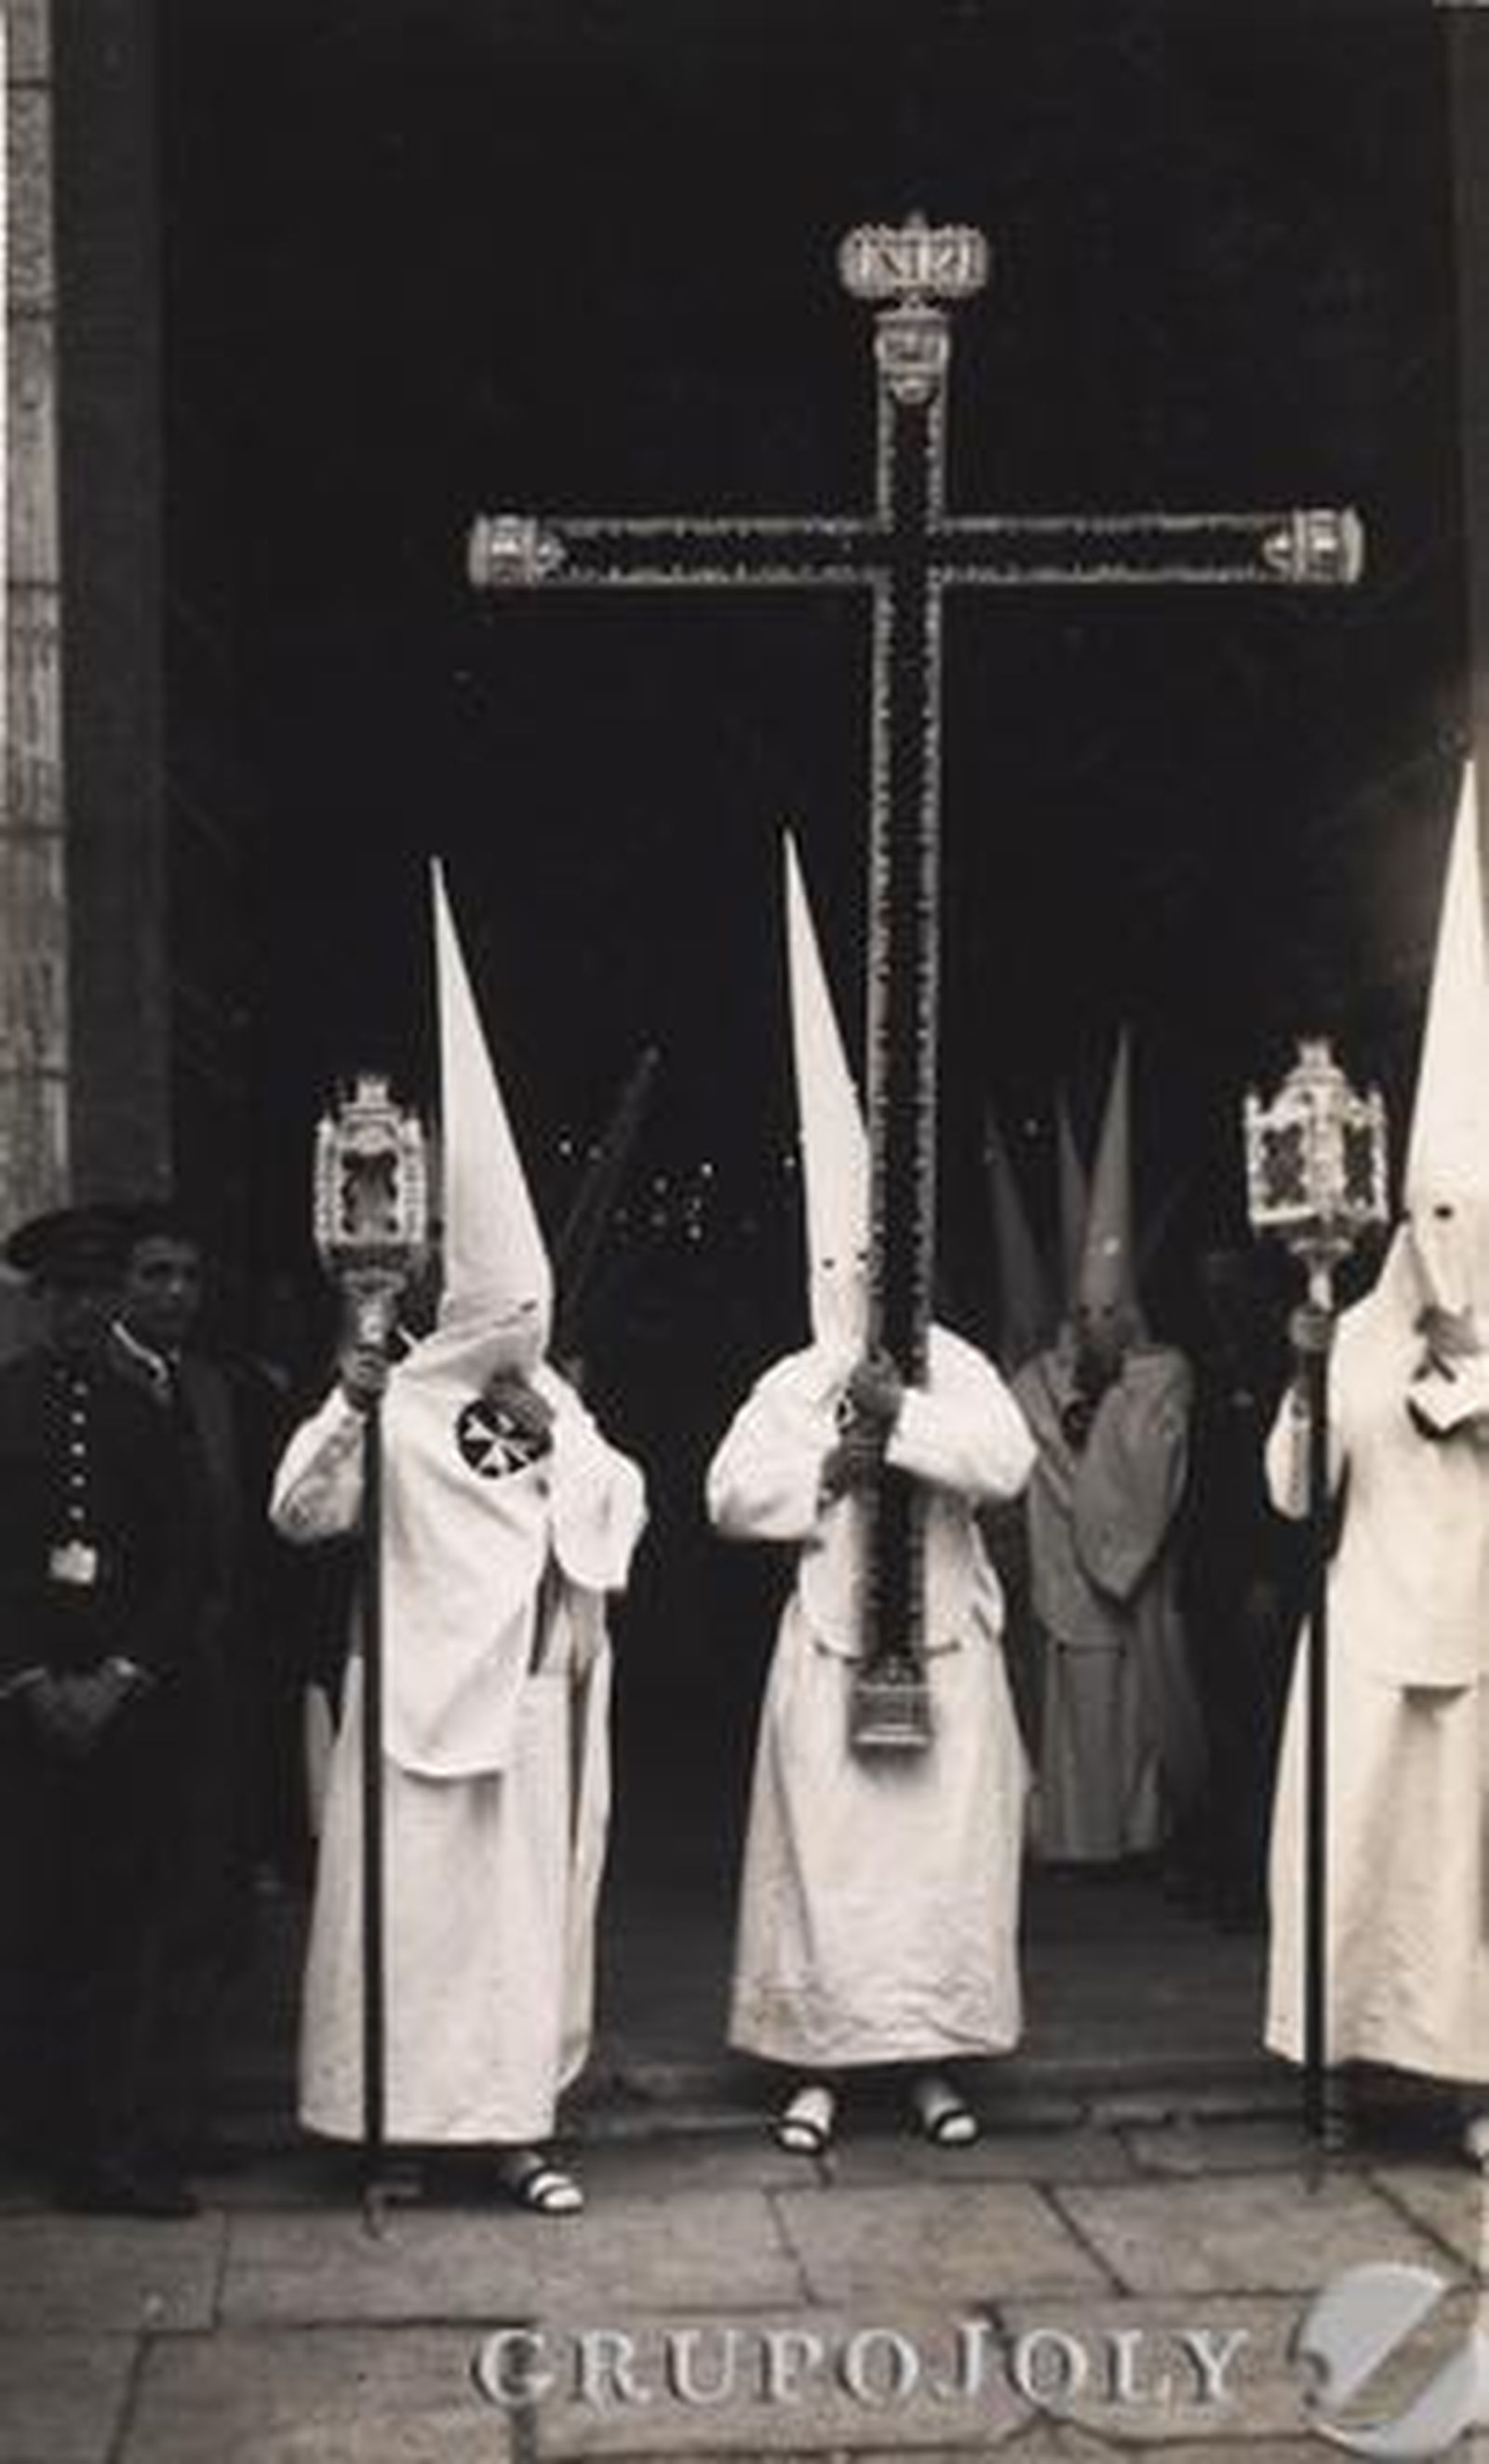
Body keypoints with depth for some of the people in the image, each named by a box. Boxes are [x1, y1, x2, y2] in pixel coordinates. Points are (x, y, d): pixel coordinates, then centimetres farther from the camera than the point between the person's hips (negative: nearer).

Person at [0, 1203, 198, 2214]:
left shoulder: (146, 1417, 9)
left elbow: (177, 1572, 8)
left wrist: (121, 1677, -4)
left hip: (133, 1702, 1)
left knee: (131, 1930, -3)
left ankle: (123, 2148, -1)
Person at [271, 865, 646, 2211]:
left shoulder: (551, 1400, 8)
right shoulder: (397, 1401, -6)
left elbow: (624, 1512, 2)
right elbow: (303, 1510, -16)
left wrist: (559, 1438, -11)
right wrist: (347, 1416, -31)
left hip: (538, 1688, 5)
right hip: (428, 1684, -5)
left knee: (528, 1896, 6)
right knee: (424, 1893, -1)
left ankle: (511, 2117, 12)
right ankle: (407, 2104, 11)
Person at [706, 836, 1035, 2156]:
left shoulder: (958, 1370, 3)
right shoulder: (793, 1383, 4)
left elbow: (1009, 1463, -14)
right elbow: (730, 1493, -3)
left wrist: (905, 1420, -18)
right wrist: (827, 1474, -13)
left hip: (943, 1644, 1)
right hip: (830, 1645, 0)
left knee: (947, 1849, 3)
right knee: (825, 1849, 0)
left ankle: (933, 2055, 14)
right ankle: (819, 2060, 10)